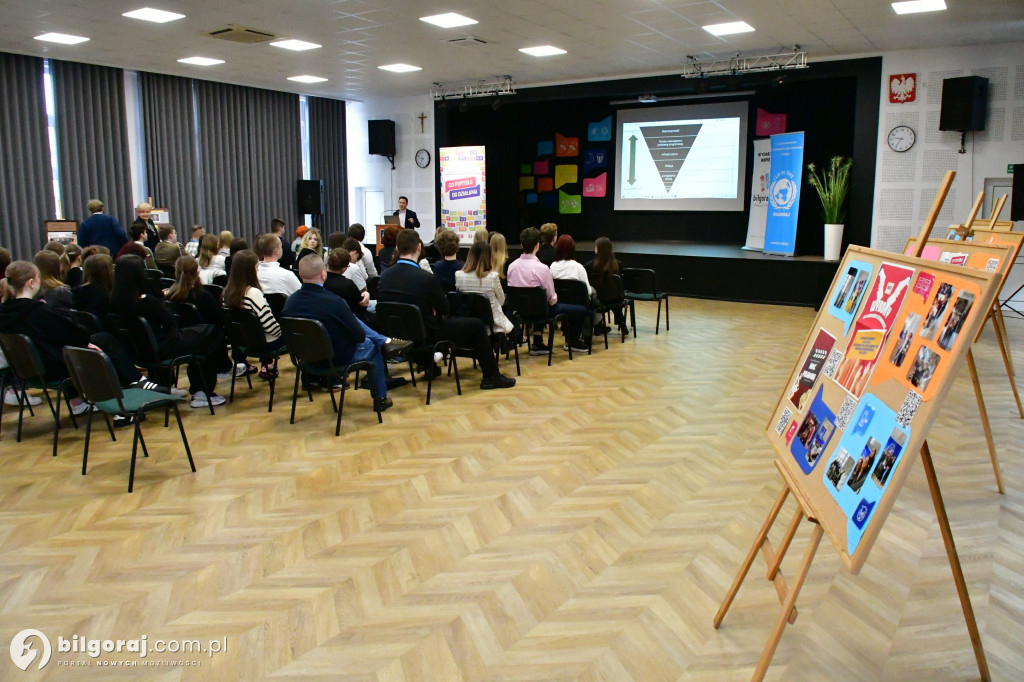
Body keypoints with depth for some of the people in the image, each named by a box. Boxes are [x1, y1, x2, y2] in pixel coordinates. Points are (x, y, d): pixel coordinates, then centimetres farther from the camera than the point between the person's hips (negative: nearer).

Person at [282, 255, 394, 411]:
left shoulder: (290, 302, -13)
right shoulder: (333, 302, -31)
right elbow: (360, 336, -20)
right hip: (339, 358, -6)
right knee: (372, 345, 24)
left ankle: (385, 340, 34)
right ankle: (381, 398, 32)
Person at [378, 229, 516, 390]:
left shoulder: (385, 275, -8)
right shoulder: (426, 278, -25)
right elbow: (444, 309, -9)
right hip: (426, 334, -6)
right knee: (477, 325, 7)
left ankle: (427, 365, 48)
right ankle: (491, 376, 15)